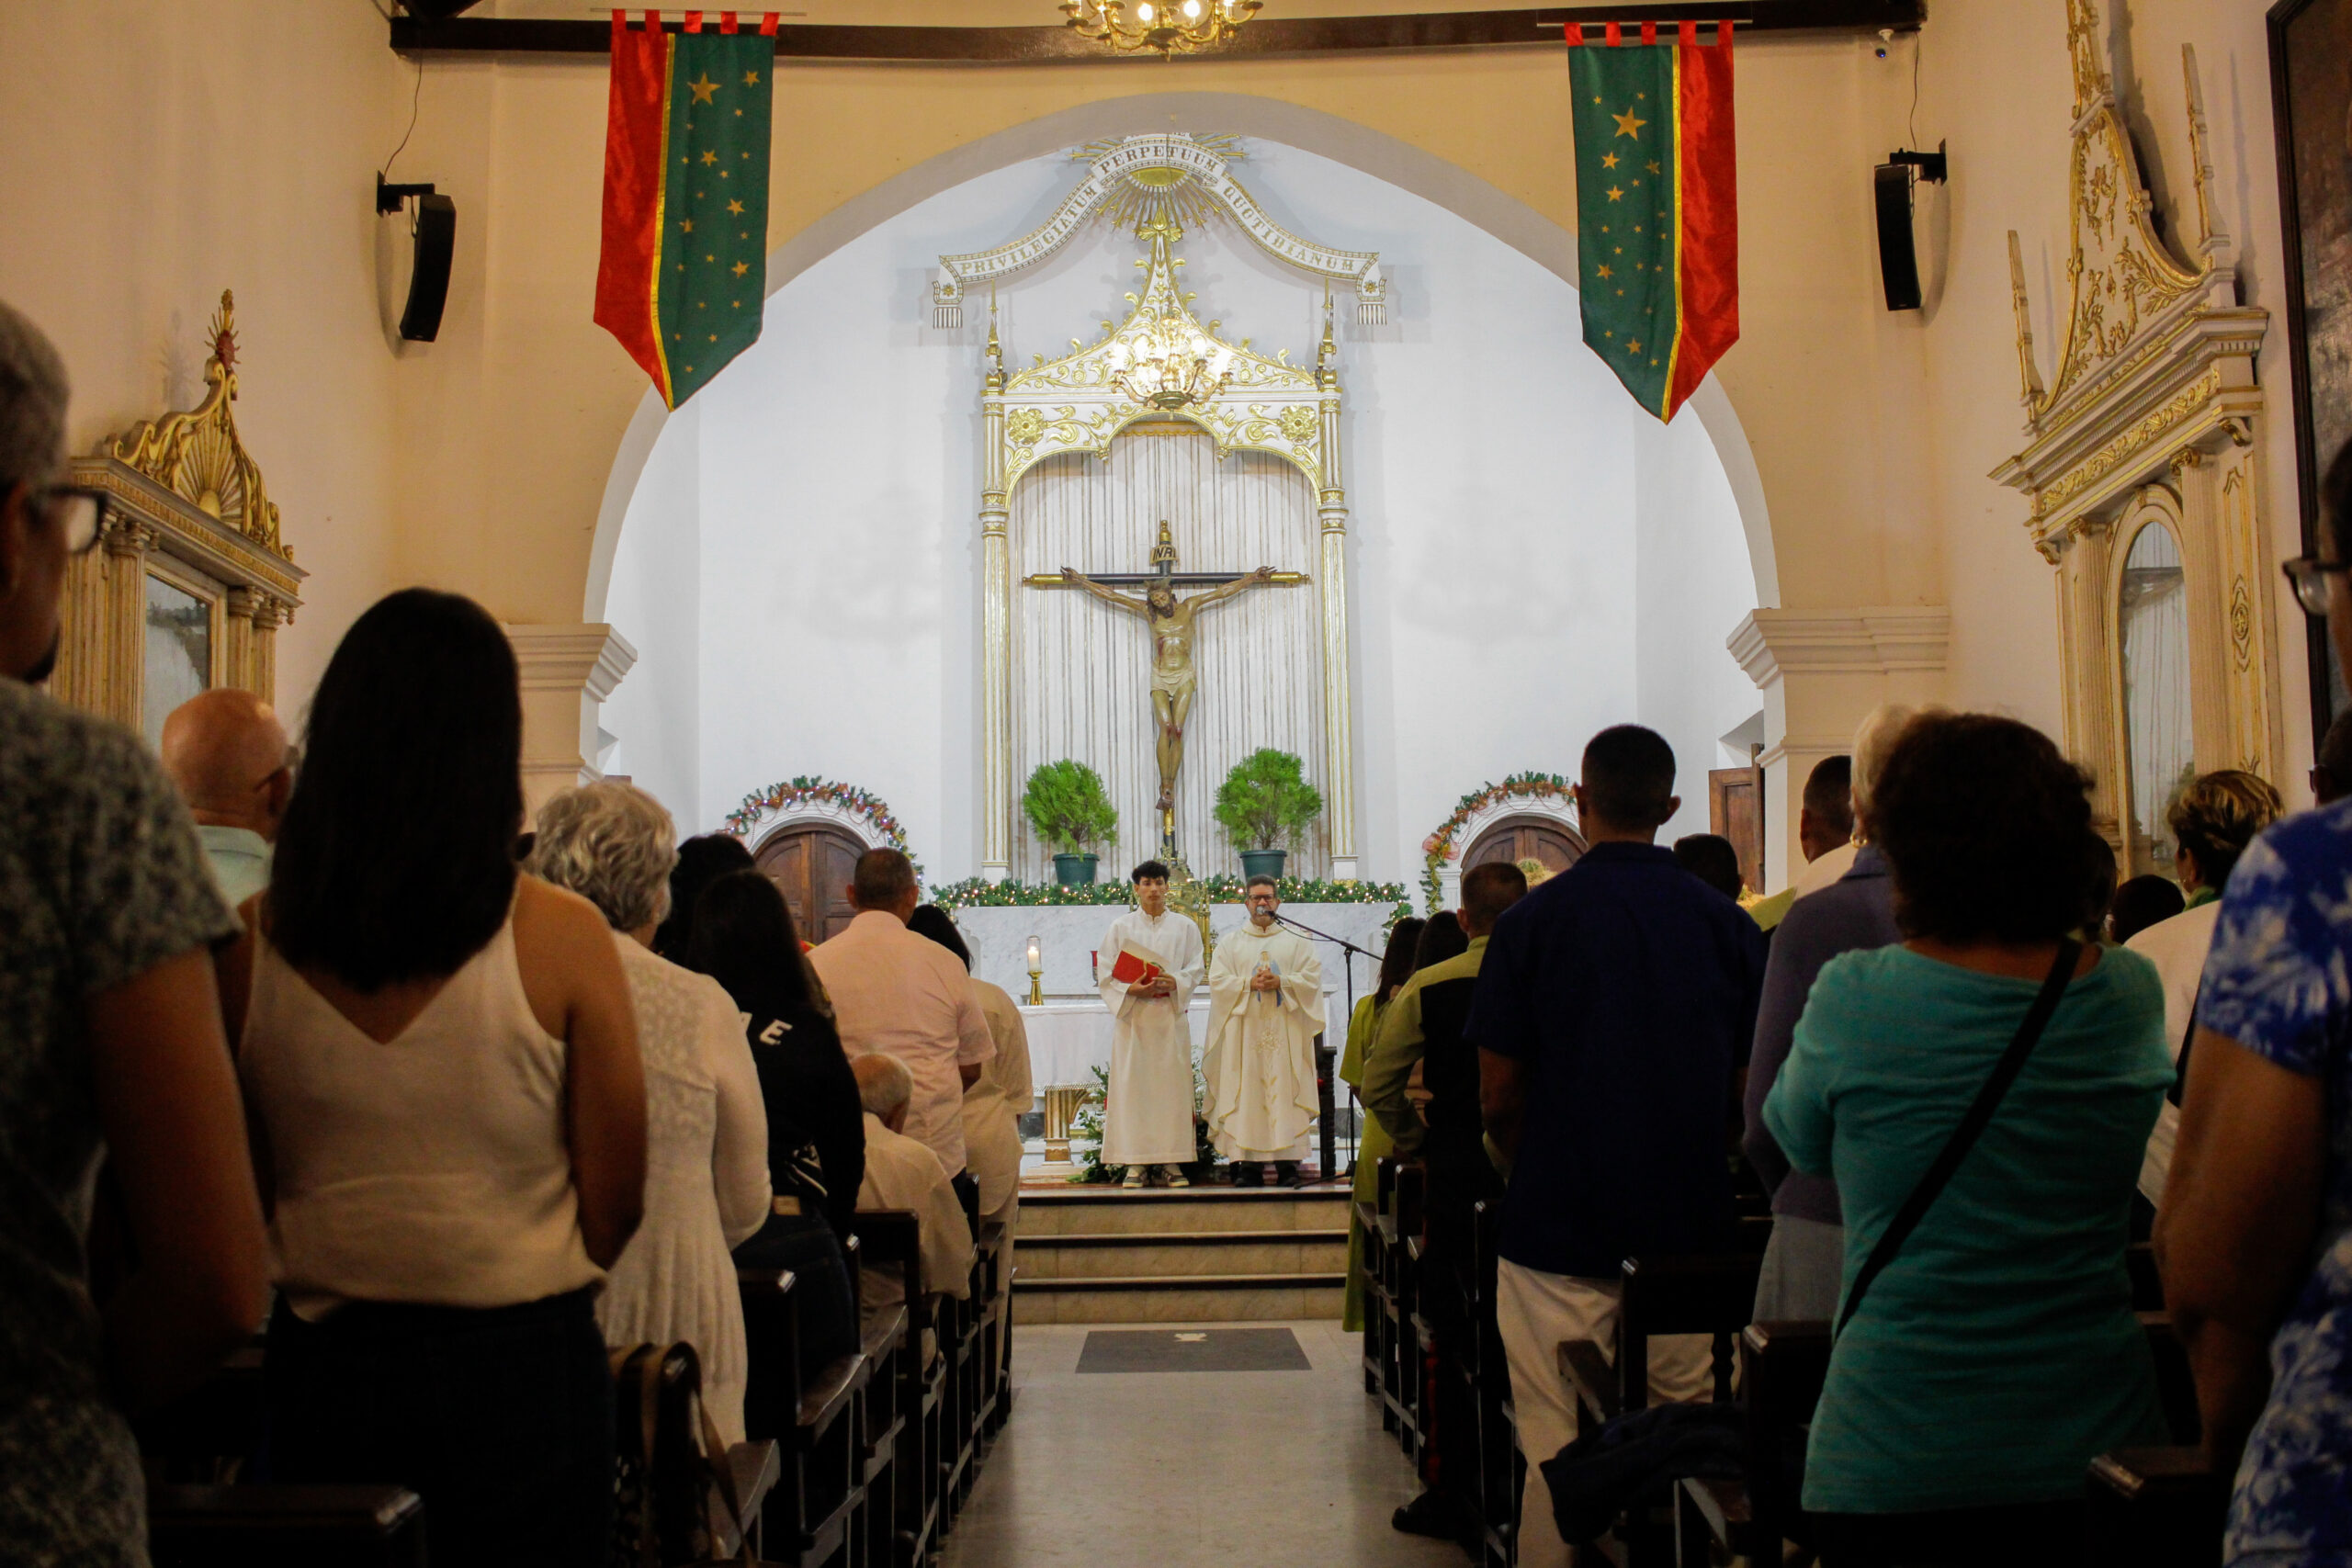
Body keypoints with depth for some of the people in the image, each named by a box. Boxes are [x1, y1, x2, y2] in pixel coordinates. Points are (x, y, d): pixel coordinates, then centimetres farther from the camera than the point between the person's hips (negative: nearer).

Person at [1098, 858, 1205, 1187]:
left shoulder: (1184, 926, 11)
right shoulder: (1120, 928, 9)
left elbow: (1195, 971, 6)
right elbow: (1107, 975, 3)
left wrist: (1173, 982, -14)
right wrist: (1132, 989, -15)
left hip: (1171, 1015, 1)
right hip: (1132, 1015, -1)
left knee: (1172, 1084, -3)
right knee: (1132, 1084, -5)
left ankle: (1172, 1161, 0)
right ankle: (1136, 1162, -3)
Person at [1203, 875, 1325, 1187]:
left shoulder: (1296, 940, 12)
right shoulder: (1231, 942, 12)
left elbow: (1313, 976, 2)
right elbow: (1218, 980, 2)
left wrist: (1281, 982, -13)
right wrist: (1250, 984, -13)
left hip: (1285, 1030, 0)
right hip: (1245, 1030, 0)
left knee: (1284, 1090, -5)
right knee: (1246, 1095, -6)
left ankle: (1288, 1164, -3)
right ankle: (1248, 1164, -4)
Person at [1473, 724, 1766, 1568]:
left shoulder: (1531, 920, -7)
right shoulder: (1729, 923, 1)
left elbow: (1498, 1095, -5)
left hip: (1560, 1223, -3)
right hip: (1692, 1225, 3)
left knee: (1560, 1453, 4)